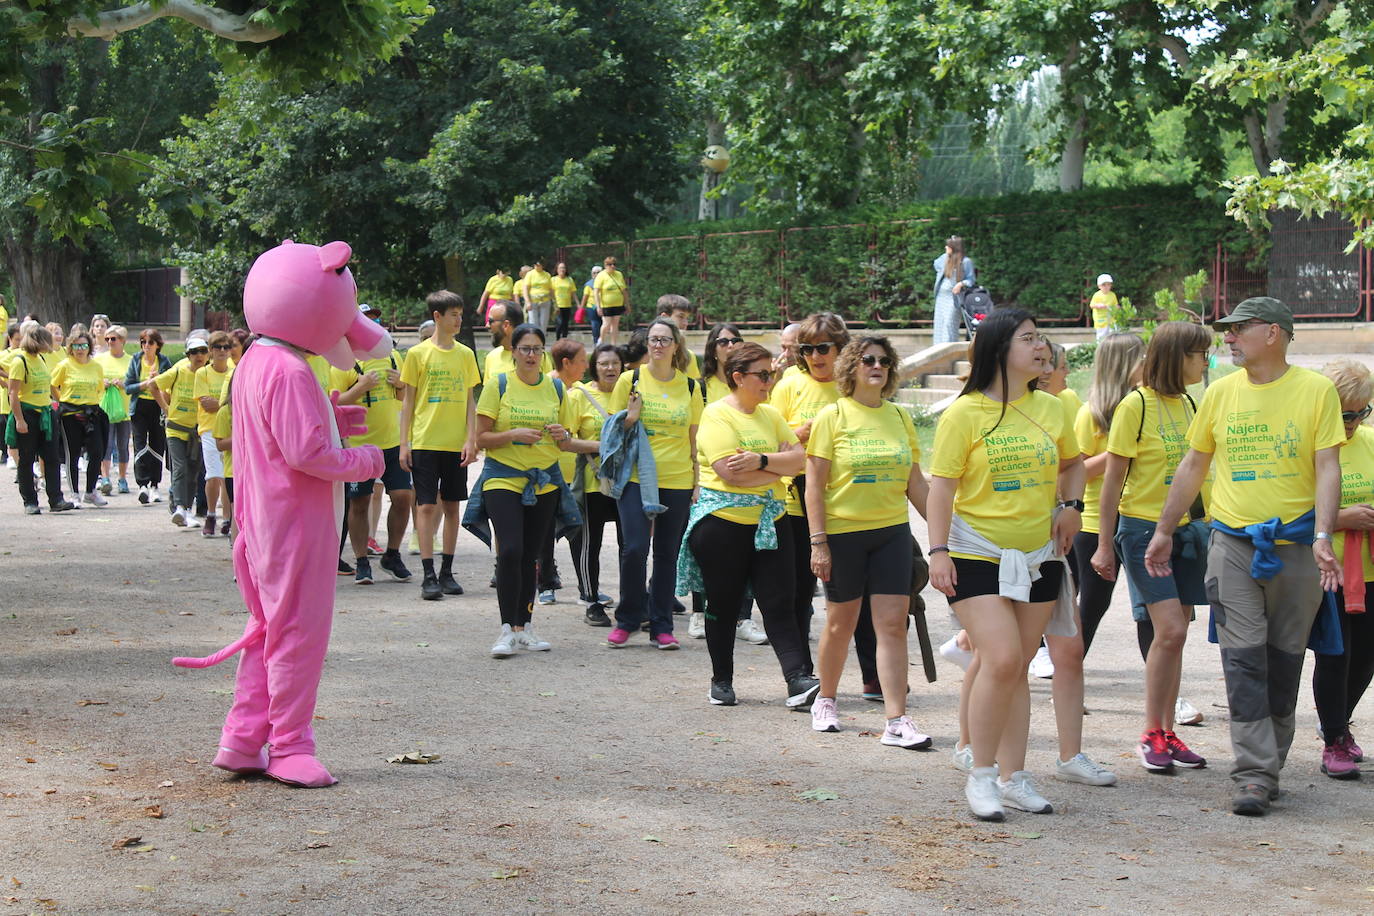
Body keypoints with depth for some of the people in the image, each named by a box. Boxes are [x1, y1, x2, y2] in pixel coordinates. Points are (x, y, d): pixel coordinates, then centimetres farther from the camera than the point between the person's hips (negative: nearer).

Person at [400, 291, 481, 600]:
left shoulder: (465, 354, 8)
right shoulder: (418, 354, -1)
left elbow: (470, 400, 9)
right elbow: (408, 401, 2)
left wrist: (471, 439, -1)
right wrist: (404, 443, -3)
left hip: (456, 444, 3)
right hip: (425, 443, -3)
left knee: (451, 505, 7)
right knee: (427, 506, -5)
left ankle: (447, 573, 14)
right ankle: (429, 575, -4)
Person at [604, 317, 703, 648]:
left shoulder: (690, 387, 7)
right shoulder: (630, 380, 1)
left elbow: (694, 439, 13)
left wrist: (698, 480, 9)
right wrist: (630, 418, -13)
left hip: (678, 481, 2)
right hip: (636, 478, -2)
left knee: (667, 554, 6)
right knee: (635, 549, -12)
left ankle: (661, 626, 14)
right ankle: (626, 620, 5)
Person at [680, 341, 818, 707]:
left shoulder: (770, 415, 12)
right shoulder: (717, 416, -9)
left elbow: (798, 457, 1)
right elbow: (732, 472, -20)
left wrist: (761, 460, -17)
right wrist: (780, 467, -6)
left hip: (771, 522, 5)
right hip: (723, 523, -5)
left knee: (780, 603, -3)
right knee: (723, 604, 7)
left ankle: (798, 679, -9)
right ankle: (721, 680, 20)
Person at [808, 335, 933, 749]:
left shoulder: (900, 417, 8)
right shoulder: (832, 416, -4)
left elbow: (916, 483, 14)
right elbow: (814, 484, -6)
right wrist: (818, 541, -12)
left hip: (892, 531, 3)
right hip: (844, 532, -3)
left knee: (893, 624, -5)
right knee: (841, 622, 9)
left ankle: (897, 722, -6)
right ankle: (825, 702, 31)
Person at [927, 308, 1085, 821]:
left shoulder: (1049, 409, 7)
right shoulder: (965, 413, -7)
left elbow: (1072, 462, 25)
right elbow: (942, 484, -8)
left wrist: (1072, 506, 9)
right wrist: (938, 551, -14)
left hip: (1038, 556, 5)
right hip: (978, 554, -5)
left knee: (1016, 667, 9)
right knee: (1001, 660, -16)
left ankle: (1014, 777, 16)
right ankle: (980, 775, -3)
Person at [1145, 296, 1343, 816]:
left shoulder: (1315, 390, -2)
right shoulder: (1221, 392, 7)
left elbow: (1327, 469, -6)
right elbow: (1193, 465, 15)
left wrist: (1323, 535, -19)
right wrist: (1164, 531, 15)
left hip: (1296, 544, -1)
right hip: (1233, 542, 1)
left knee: (1283, 658, 8)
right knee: (1244, 658, -7)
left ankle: (1268, 766, 21)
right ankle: (1255, 774, -9)